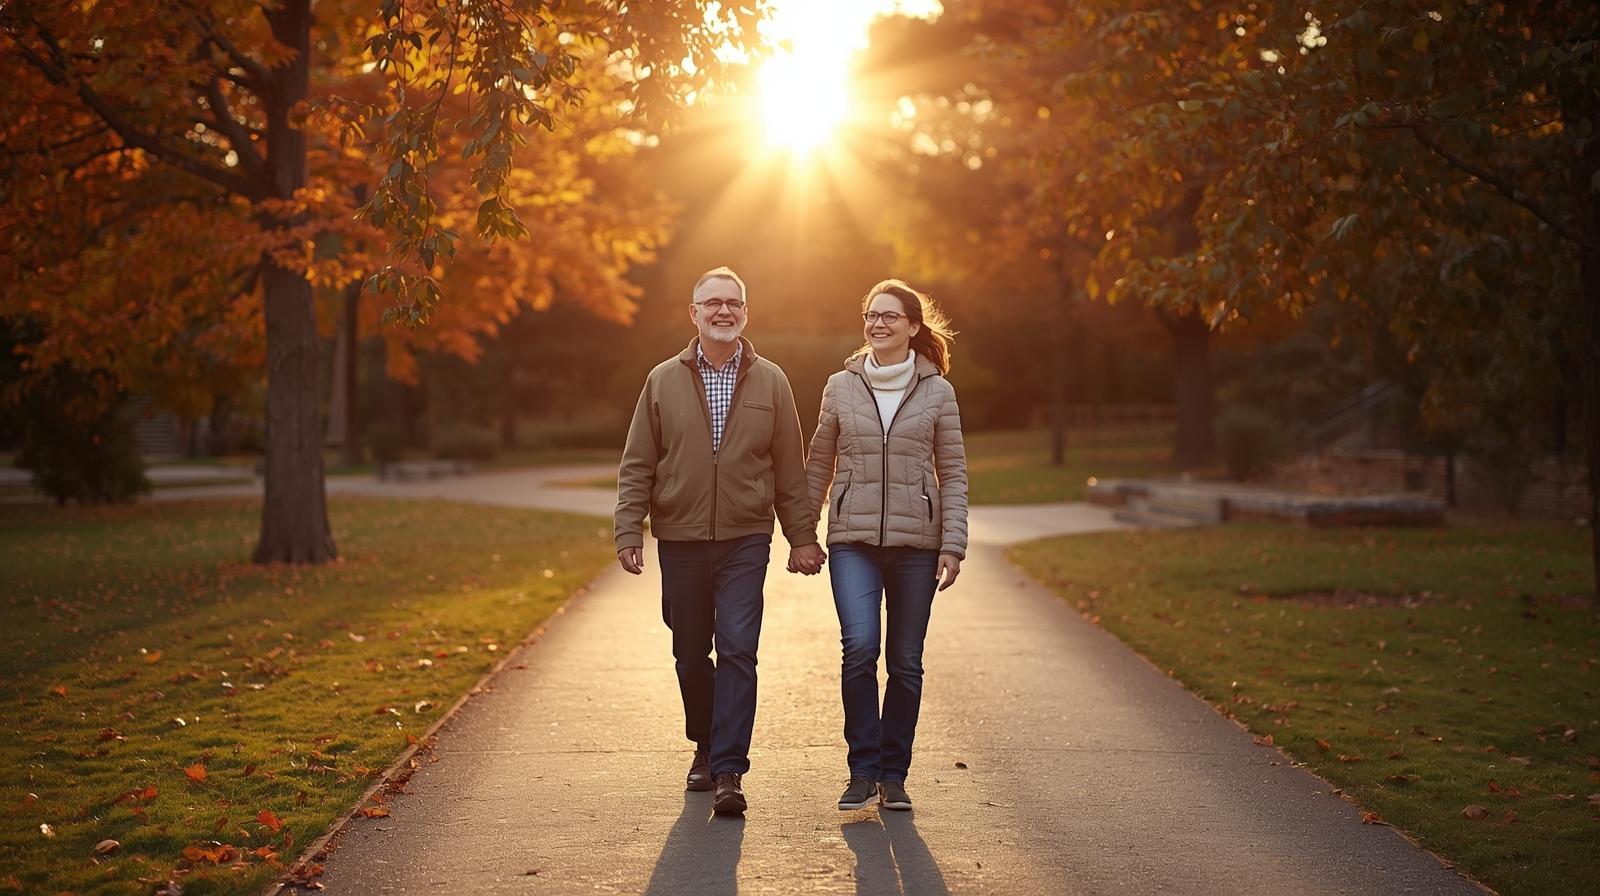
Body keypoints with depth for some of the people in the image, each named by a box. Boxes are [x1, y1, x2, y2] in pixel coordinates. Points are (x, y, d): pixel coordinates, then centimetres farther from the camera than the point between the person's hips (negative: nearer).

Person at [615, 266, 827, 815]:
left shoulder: (770, 382, 5)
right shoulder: (663, 381, 5)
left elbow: (791, 468, 8)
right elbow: (637, 465, 5)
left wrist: (802, 537, 6)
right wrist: (629, 532, -3)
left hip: (745, 541, -1)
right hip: (680, 542, 1)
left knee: (737, 650, -11)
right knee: (690, 655, 10)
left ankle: (728, 770, -9)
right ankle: (705, 746, 32)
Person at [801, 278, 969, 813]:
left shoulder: (937, 392, 4)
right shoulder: (841, 386, 6)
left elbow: (953, 473, 5)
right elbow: (818, 465, 12)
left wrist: (953, 544, -3)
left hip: (916, 540, 0)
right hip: (853, 540, 0)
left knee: (906, 662, 4)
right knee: (860, 647, -17)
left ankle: (893, 774, 17)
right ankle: (863, 770, -3)